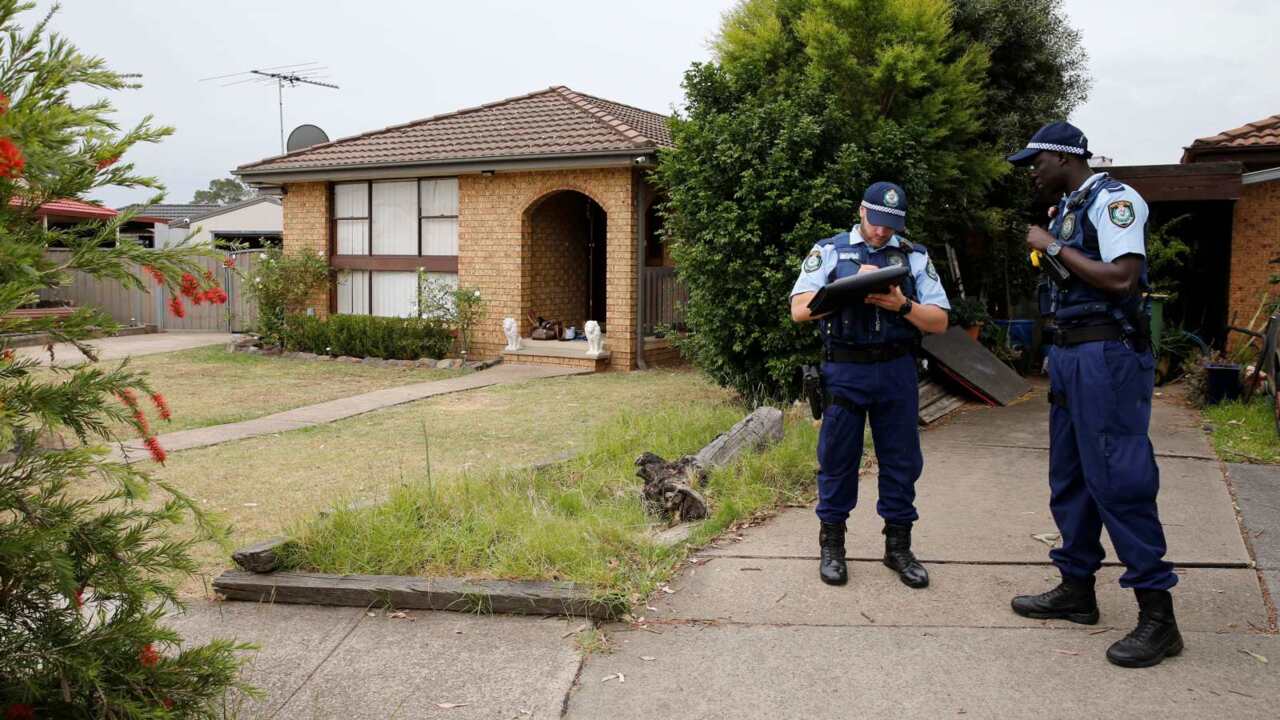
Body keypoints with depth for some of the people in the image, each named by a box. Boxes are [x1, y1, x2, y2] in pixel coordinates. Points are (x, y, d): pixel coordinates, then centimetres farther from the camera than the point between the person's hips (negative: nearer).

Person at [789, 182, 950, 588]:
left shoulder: (914, 257, 9)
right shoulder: (829, 252, 4)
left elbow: (939, 322, 5)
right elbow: (800, 310, -7)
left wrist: (902, 305, -13)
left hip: (896, 372, 2)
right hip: (844, 371, -2)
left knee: (901, 460, 7)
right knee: (837, 460, 5)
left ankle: (899, 546, 21)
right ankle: (831, 546, 18)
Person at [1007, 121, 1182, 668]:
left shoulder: (1112, 199, -10)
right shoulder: (1066, 209, 17)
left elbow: (1122, 279, -21)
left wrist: (1055, 248, -14)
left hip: (1107, 355, -10)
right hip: (1070, 353, 10)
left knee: (1119, 480, -9)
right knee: (1070, 477, 13)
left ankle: (1158, 614, -2)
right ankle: (1077, 589, 24)